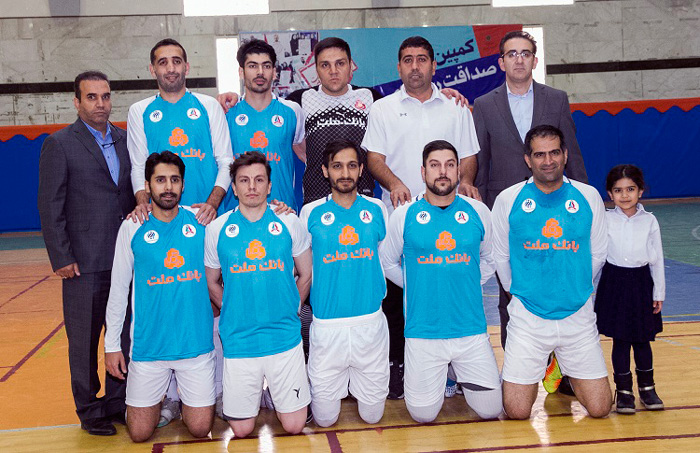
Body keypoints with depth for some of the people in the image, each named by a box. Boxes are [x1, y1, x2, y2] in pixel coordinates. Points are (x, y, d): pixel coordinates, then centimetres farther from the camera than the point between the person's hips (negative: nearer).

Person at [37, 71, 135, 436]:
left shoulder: (126, 141, 10)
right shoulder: (59, 145, -2)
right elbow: (50, 207, -5)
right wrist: (61, 258, -10)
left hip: (126, 260, 4)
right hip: (84, 264, -4)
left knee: (125, 336, 10)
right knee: (84, 340, 6)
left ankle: (119, 402, 23)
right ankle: (89, 410, 18)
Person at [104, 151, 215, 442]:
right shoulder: (132, 228, -3)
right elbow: (118, 288, 3)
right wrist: (111, 344, 3)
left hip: (197, 343, 0)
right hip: (149, 345, 0)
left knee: (200, 428, 4)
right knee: (139, 433, 4)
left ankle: (184, 396, 34)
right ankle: (160, 397, 34)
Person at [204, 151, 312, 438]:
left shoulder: (289, 223, 0)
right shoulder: (217, 229, 0)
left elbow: (306, 275, 11)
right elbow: (211, 282, 11)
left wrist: (288, 310, 8)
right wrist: (234, 312, 6)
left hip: (284, 336, 0)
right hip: (238, 340, 0)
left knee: (294, 425, 3)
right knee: (241, 430, 6)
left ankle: (275, 391, 32)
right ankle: (257, 394, 35)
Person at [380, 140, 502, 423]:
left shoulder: (478, 212, 2)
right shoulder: (403, 216, -3)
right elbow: (387, 262, 10)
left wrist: (469, 286, 7)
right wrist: (417, 287, 5)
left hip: (471, 328, 2)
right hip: (423, 332, -1)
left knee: (490, 410, 3)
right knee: (423, 415, 2)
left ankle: (461, 375, 33)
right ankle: (437, 377, 33)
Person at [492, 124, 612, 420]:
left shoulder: (588, 197, 0)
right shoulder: (508, 200, -4)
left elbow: (598, 254, 10)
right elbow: (501, 258, 7)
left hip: (578, 315, 1)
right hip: (528, 317, -1)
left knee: (599, 408, 1)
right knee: (517, 411, -5)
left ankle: (566, 372, 32)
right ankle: (538, 367, 27)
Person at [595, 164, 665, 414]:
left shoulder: (649, 221, -1)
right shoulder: (604, 220, -3)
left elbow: (657, 259, 3)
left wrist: (659, 293, 3)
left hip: (641, 283, 1)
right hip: (614, 283, -1)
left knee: (642, 339, 9)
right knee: (620, 340, 3)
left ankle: (647, 387, 25)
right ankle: (624, 391, 14)